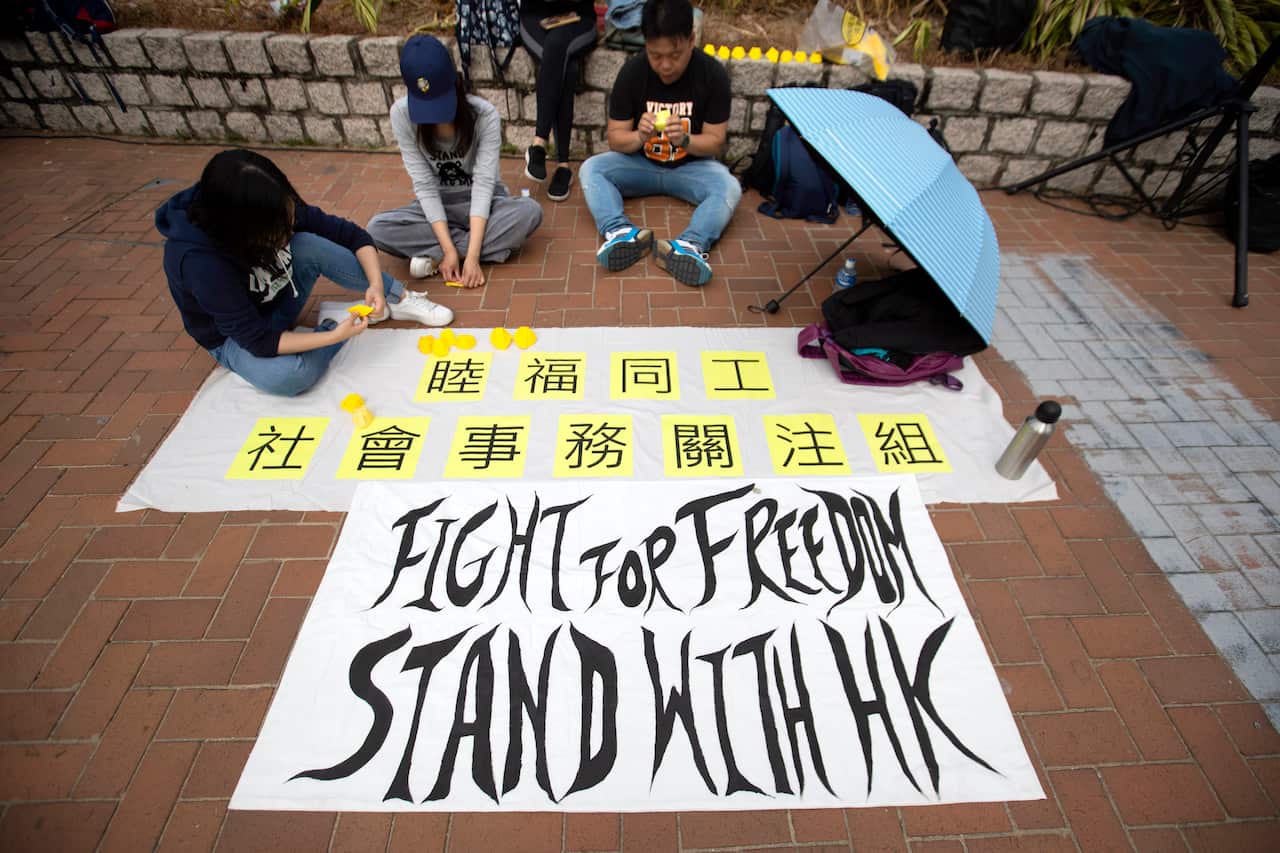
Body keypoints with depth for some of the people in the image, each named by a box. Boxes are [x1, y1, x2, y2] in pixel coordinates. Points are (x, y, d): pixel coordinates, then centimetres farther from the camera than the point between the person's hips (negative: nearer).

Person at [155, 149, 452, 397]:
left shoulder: (277, 211, -22)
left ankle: (400, 299, -14)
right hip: (236, 336, -4)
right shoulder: (200, 262, -35)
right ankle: (339, 325, -11)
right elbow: (258, 339, -33)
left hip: (279, 301, 4)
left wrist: (375, 283, -32)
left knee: (310, 244, -28)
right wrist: (336, 335, -40)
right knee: (289, 375, -38)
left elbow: (351, 234, -16)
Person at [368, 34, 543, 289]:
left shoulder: (485, 114, -20)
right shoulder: (401, 114, -16)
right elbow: (424, 185, -17)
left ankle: (434, 257, -23)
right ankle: (489, 244, -23)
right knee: (377, 228, -26)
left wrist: (472, 256, -34)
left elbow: (483, 184, -25)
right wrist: (449, 249, -29)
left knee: (530, 211, -33)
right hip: (435, 206, 1)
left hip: (481, 203, -1)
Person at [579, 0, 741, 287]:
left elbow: (715, 143, -12)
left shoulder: (713, 74, -13)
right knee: (590, 169, -24)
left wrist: (685, 140, -33)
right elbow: (615, 137, -9)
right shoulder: (631, 72, -11)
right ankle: (621, 233, -45)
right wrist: (639, 137, -32)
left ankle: (688, 246, -51)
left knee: (729, 187, -31)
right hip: (639, 163, 2)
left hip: (691, 165, -1)